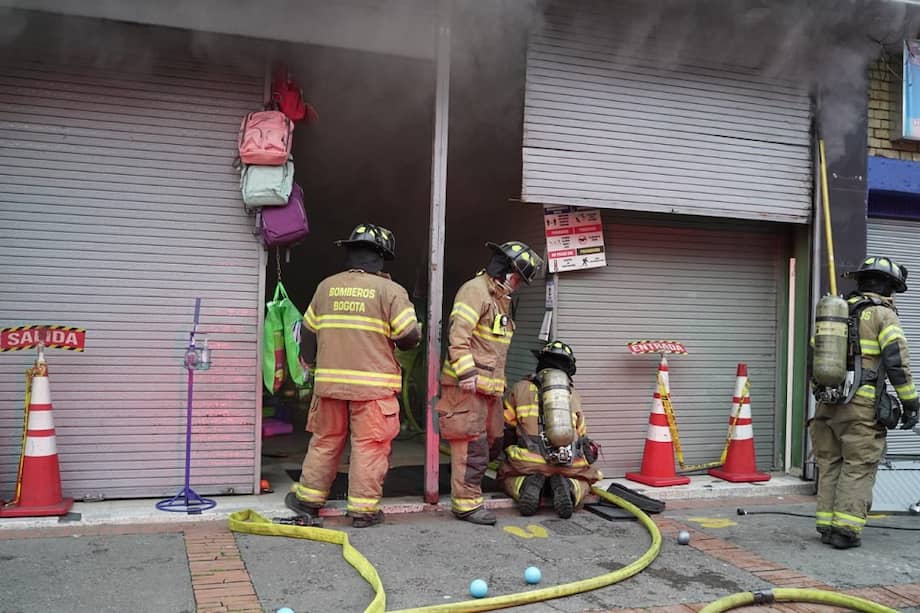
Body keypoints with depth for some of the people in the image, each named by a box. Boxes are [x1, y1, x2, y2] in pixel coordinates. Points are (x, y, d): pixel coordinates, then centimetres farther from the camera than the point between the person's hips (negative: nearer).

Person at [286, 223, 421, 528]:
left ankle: (308, 497, 27)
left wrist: (310, 364, 28)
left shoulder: (326, 287, 7)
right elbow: (409, 336, -11)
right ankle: (363, 508, 9)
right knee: (369, 446, 5)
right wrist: (401, 339, 12)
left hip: (329, 380, 4)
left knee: (325, 440, 17)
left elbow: (309, 332, 15)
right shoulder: (390, 291, -8)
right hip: (373, 384, -4)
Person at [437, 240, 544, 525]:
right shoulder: (475, 290, -11)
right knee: (472, 445, -5)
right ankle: (466, 502, 3)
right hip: (467, 385, -10)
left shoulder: (501, 299, 21)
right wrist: (466, 372, -27)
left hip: (489, 387, 10)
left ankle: (466, 483, 29)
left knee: (492, 443, 15)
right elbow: (458, 334, -22)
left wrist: (499, 380, 26)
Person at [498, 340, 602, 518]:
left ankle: (526, 486, -6)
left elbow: (506, 428, 19)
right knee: (585, 480, 30)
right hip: (570, 466, 1)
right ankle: (568, 488, -4)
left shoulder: (521, 388, 11)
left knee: (506, 476, 27)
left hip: (530, 463, -1)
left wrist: (510, 453, 37)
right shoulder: (573, 395, 17)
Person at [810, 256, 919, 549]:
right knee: (858, 468, -1)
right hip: (861, 406, -6)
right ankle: (845, 529, -4)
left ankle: (827, 525, 13)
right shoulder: (882, 313, -2)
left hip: (827, 402, 6)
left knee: (830, 465, 12)